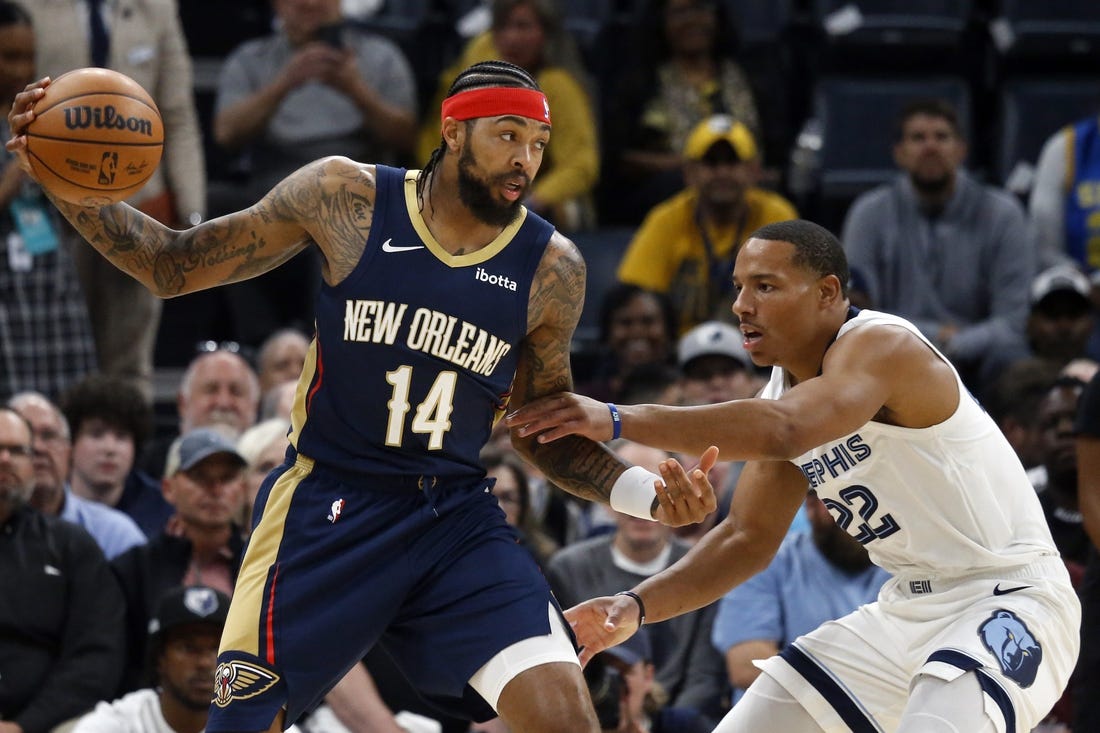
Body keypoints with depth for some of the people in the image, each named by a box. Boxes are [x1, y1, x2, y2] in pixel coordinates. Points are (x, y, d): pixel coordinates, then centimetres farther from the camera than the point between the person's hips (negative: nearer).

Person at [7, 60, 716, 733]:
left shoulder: (551, 270, -2)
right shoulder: (346, 197, -6)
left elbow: (544, 432, 11)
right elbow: (174, 266, 3)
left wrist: (648, 494, -6)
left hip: (457, 519, 1)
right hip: (325, 507, -1)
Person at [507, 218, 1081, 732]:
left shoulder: (882, 345, -20)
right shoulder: (781, 395, 7)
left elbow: (784, 431, -38)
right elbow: (748, 538, 11)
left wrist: (617, 420, -40)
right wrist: (638, 605, -4)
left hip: (1009, 600, -9)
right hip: (909, 607, 9)